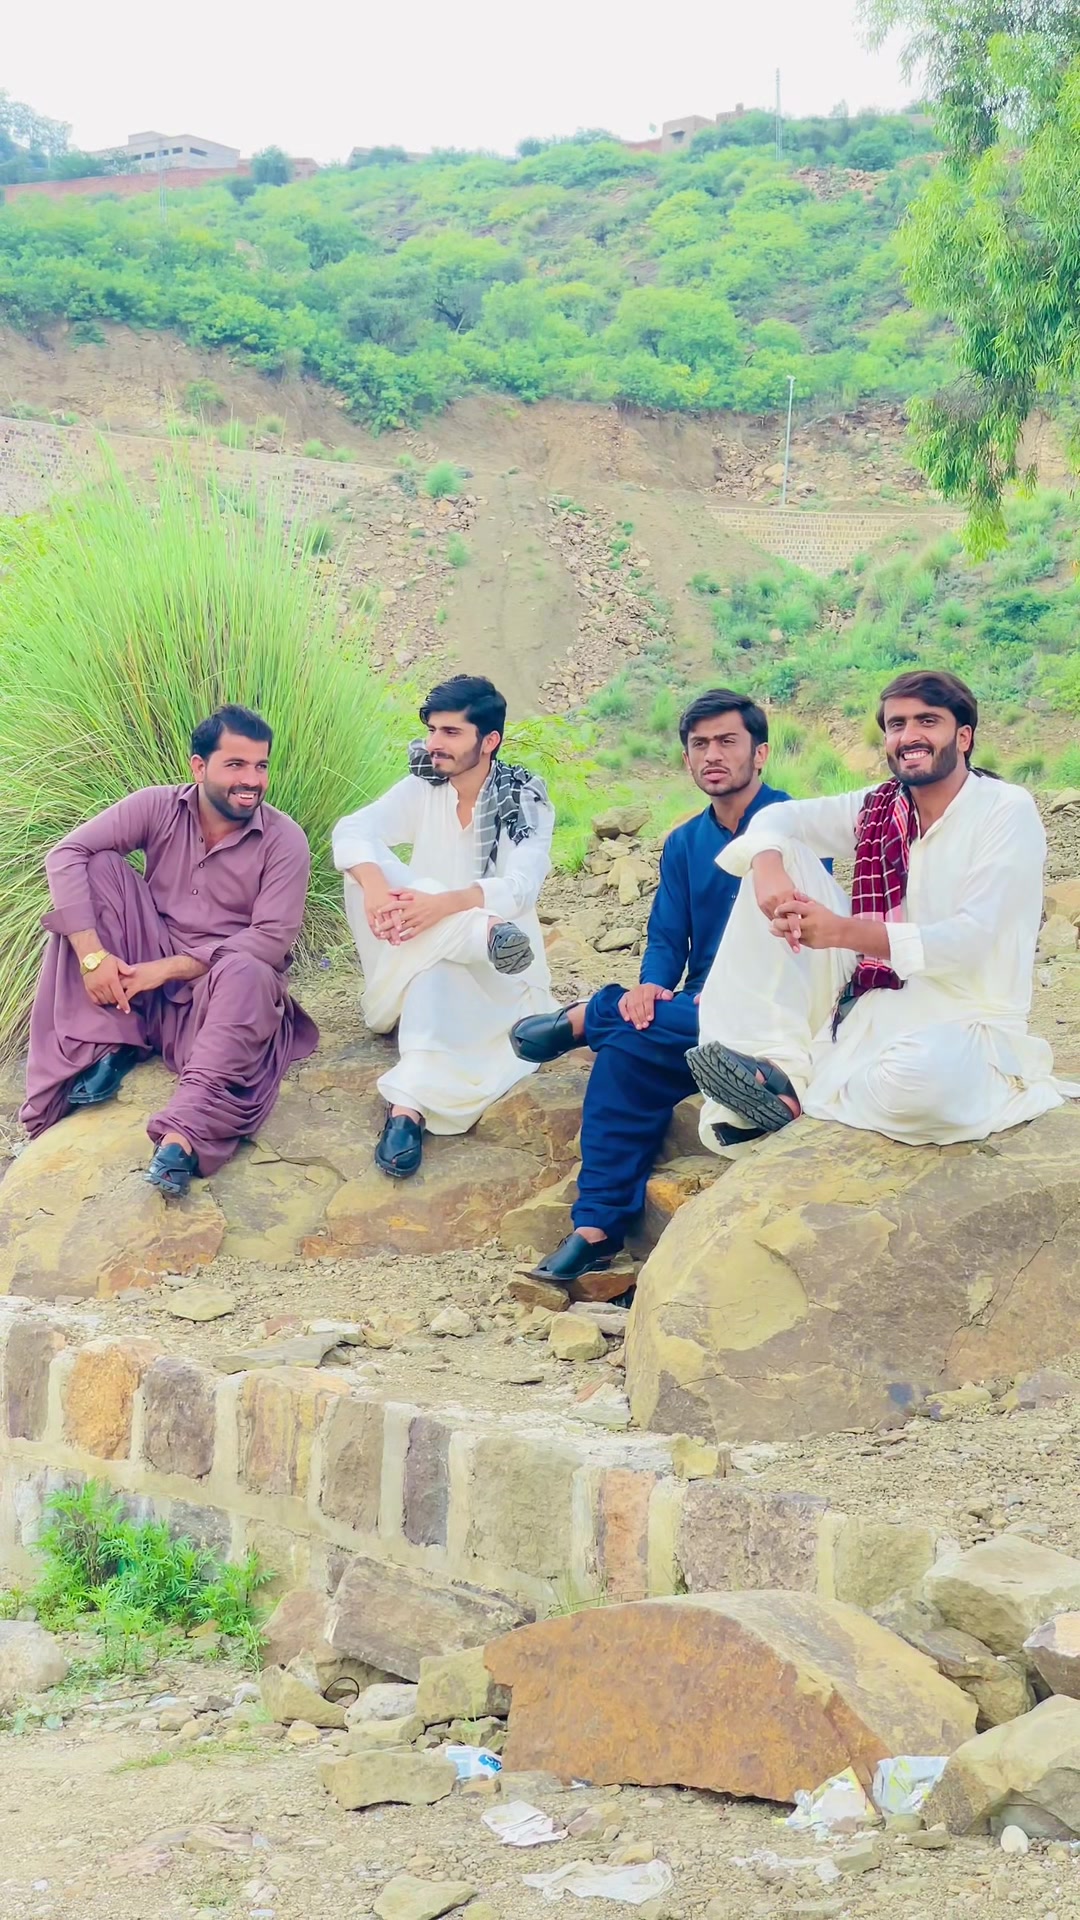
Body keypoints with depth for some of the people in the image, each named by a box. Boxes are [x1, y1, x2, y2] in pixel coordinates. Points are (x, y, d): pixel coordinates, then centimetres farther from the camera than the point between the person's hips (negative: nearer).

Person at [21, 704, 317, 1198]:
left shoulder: (284, 839, -12)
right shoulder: (158, 808, -6)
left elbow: (273, 939, -20)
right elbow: (66, 855, -13)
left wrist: (166, 969, -24)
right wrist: (92, 954, -26)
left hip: (223, 981, -3)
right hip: (140, 972, 3)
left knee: (246, 973, -37)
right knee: (98, 869, -15)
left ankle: (182, 1136, -52)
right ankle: (108, 1044, -17)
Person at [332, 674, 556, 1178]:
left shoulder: (524, 800, -8)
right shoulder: (423, 788, 1)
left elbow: (520, 887, -24)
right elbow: (352, 830, -15)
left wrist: (444, 904, -43)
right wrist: (374, 882, -39)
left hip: (491, 972, -4)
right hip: (419, 959, 4)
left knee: (432, 964, -39)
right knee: (371, 870, -23)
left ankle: (410, 1105, -55)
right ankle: (486, 934, -39)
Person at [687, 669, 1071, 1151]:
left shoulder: (1008, 811, -10)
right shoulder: (878, 808, 7)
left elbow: (971, 938, -20)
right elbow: (778, 819, 9)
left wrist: (842, 931, -31)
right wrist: (767, 867, -17)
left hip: (963, 1025, -6)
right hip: (869, 1006, 6)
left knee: (921, 1077, -43)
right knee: (782, 858, -4)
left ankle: (798, 1097, -12)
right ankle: (780, 1063, -15)